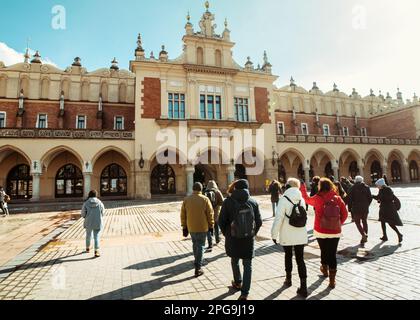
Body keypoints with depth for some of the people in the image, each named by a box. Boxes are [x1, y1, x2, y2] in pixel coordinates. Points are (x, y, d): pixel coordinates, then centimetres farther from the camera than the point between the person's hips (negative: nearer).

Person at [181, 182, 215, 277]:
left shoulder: (186, 200, -3)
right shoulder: (205, 199, -11)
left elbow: (183, 215, 1)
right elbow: (210, 214, -8)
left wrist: (184, 227, 10)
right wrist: (211, 226, 4)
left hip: (191, 227, 3)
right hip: (202, 227, -3)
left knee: (195, 244, 22)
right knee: (200, 246, 5)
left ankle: (197, 262, 39)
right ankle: (198, 268, 4)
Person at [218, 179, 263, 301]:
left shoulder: (228, 202, -11)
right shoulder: (253, 202, -6)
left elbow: (221, 221, -9)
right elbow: (259, 222, -2)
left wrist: (226, 234, 7)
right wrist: (252, 234, 12)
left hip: (233, 239, 0)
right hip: (249, 239, 0)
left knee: (235, 261, 24)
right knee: (248, 265, 13)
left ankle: (237, 283, 43)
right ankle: (245, 293, 11)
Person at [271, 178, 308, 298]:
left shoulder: (284, 199, -14)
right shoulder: (301, 199, 2)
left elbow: (278, 218, -18)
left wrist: (274, 234, -9)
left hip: (287, 235, -3)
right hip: (301, 234, 3)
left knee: (288, 255, 18)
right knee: (300, 259, 8)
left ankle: (288, 279, 34)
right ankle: (303, 286, 5)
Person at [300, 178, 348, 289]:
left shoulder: (317, 199, -9)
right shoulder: (338, 199, -4)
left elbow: (307, 199, 11)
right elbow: (345, 214, -2)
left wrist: (303, 189, 23)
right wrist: (339, 224, 11)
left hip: (321, 231, -1)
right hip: (335, 232, 1)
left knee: (324, 251, 19)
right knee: (333, 254, 7)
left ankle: (325, 270, 42)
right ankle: (332, 280, 10)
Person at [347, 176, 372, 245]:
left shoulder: (353, 188, -7)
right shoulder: (366, 187, 3)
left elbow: (349, 199, -7)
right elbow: (370, 198, 5)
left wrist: (350, 208, 3)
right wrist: (367, 205, 18)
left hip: (356, 208, -3)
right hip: (365, 208, 4)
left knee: (357, 222, 6)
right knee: (364, 221, 16)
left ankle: (364, 234, -15)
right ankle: (365, 236, 19)